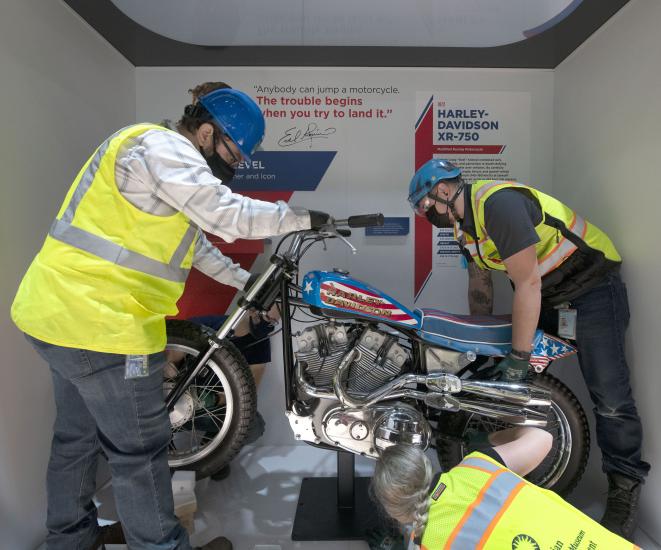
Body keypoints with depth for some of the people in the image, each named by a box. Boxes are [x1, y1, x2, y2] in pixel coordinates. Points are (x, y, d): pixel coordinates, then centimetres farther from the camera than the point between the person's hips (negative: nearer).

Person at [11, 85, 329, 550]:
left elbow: (196, 242, 23)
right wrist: (302, 218, -11)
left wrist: (245, 280, 23)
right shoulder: (161, 148, -14)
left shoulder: (167, 158, 20)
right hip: (101, 320, -11)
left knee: (78, 434, 25)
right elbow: (227, 215, -23)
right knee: (141, 448, 3)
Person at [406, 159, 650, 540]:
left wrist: (519, 357, -23)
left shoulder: (498, 202, -26)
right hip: (545, 295, 9)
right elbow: (480, 287, 13)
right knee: (523, 383, 9)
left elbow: (527, 283, -27)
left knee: (609, 394, -7)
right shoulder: (465, 223, 4)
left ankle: (626, 488, 9)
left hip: (593, 286, -9)